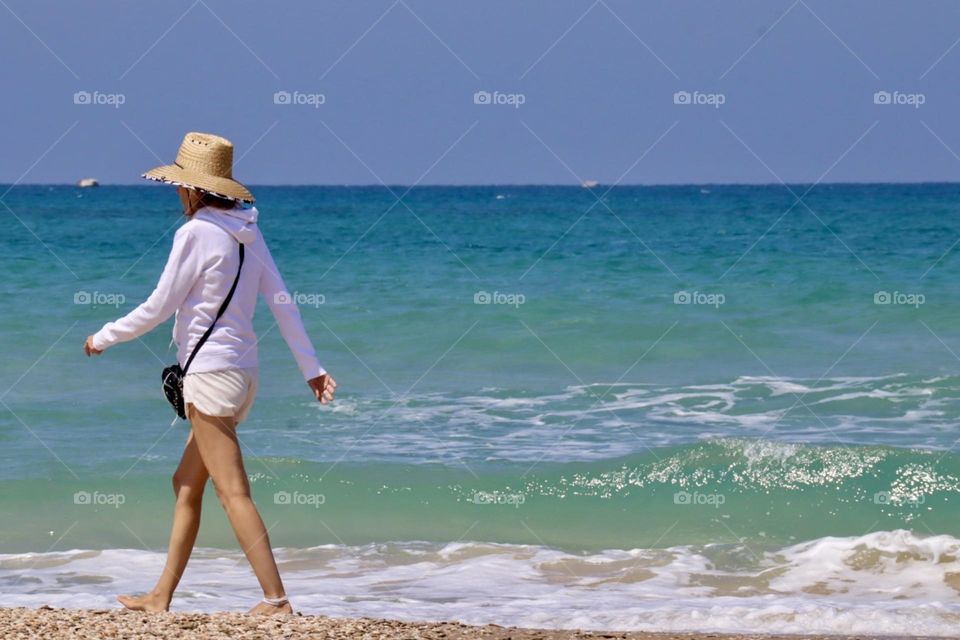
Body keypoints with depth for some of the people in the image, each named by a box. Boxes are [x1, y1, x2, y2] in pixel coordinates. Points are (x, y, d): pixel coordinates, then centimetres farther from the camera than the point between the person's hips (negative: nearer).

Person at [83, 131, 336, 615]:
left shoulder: (196, 233, -13)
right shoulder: (247, 232, 9)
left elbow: (158, 308, -10)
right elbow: (282, 303, 9)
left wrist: (104, 337, 4)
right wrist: (311, 367, 12)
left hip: (210, 371, -9)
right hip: (243, 371, 9)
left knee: (233, 492, -9)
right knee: (186, 483, 15)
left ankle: (276, 599, -14)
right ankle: (161, 597, 19)